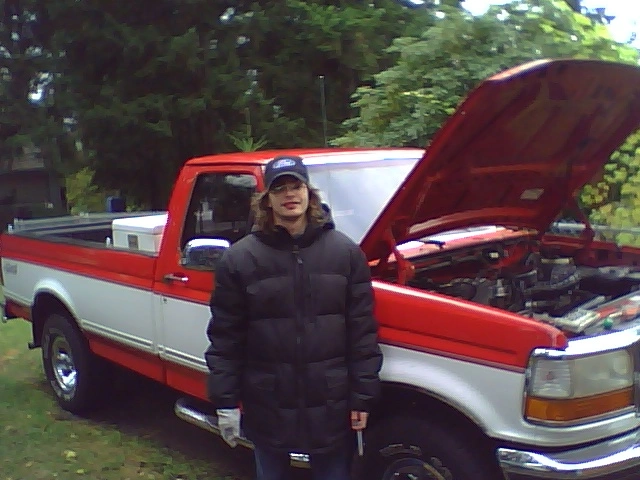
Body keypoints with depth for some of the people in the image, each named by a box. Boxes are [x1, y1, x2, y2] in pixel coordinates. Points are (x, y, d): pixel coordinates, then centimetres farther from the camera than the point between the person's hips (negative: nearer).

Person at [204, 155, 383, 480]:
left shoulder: (345, 252, -3)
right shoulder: (240, 258, -5)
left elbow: (362, 331, -2)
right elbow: (224, 337, -3)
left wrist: (363, 397, -3)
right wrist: (225, 402, -5)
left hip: (331, 404, 0)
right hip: (267, 405, 0)